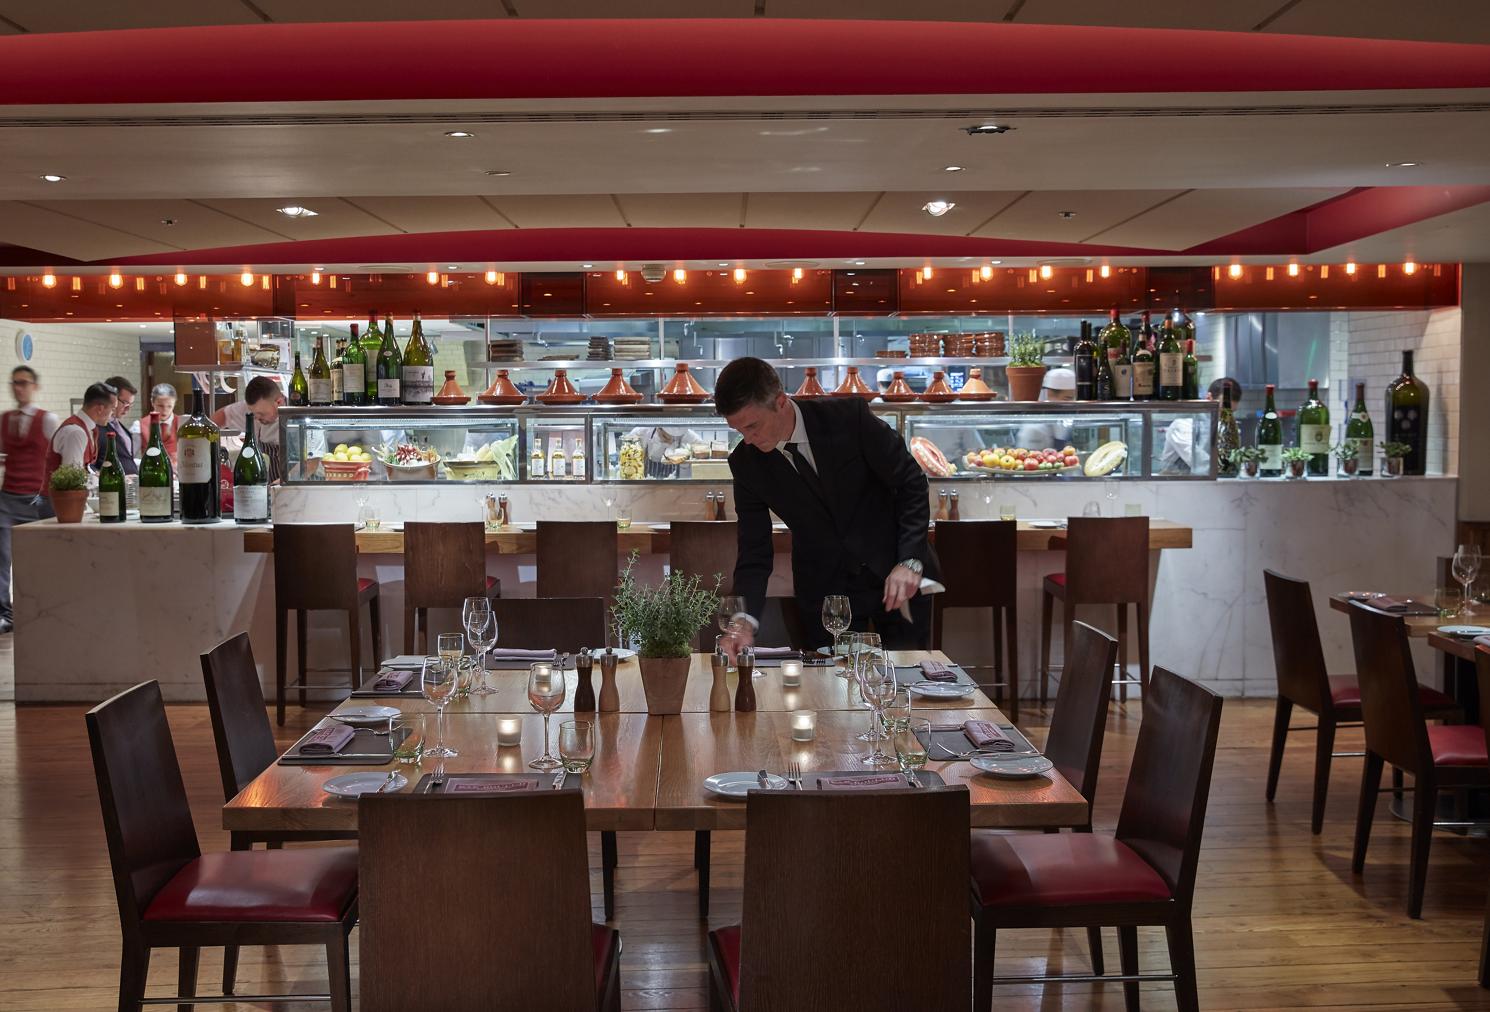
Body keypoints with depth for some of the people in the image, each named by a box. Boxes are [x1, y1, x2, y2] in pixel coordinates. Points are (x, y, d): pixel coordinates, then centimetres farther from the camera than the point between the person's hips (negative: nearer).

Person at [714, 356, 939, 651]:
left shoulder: (849, 416, -18)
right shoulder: (746, 464, -9)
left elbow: (911, 483, -10)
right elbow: (754, 552, -6)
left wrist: (910, 561, -19)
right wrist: (745, 620, -22)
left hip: (896, 576, -1)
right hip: (823, 590, 2)